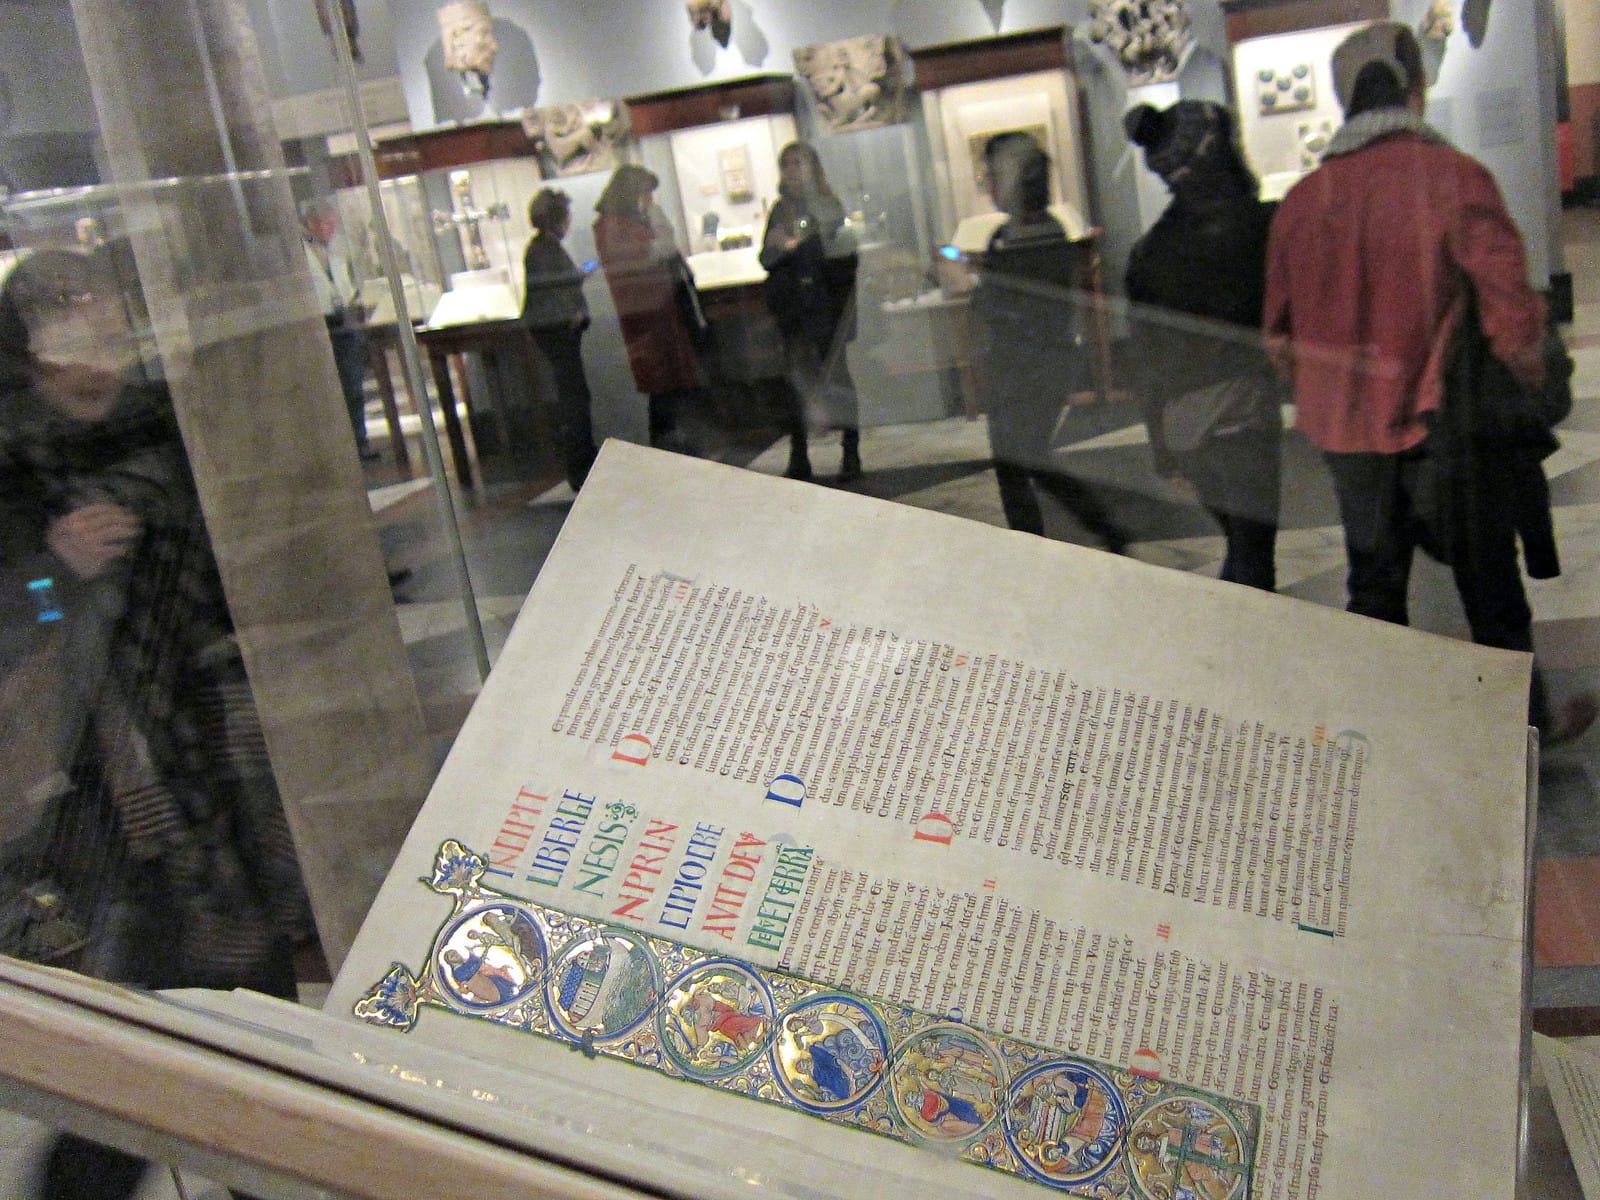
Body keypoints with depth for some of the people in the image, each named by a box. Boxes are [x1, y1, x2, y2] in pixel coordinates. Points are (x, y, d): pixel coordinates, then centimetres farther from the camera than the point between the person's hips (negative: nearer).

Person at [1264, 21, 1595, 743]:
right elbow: (1513, 318, -16)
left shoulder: (1303, 197, 1)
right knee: (1489, 581, 12)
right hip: (1440, 424, -4)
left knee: (1374, 582, 18)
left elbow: (1280, 337, 7)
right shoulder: (1453, 177, -13)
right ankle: (1528, 722, 27)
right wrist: (1531, 387, 3)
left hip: (1346, 432, 4)